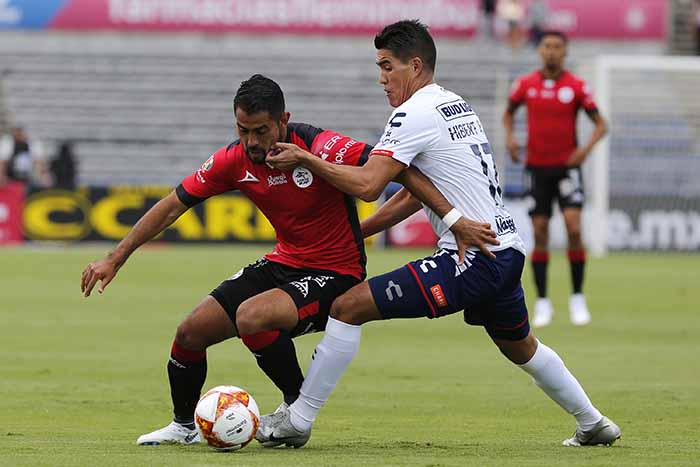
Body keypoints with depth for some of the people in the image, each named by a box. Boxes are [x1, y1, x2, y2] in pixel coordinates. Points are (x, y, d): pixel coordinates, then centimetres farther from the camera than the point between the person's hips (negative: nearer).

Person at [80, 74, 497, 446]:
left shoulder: (319, 148, -25)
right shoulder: (235, 160, -7)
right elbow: (173, 206, 3)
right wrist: (115, 260, 2)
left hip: (335, 274, -7)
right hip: (283, 263, 7)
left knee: (251, 317, -31)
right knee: (191, 331, -1)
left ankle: (299, 405, -5)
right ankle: (184, 425, 26)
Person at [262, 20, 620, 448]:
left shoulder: (415, 115, -10)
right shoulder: (456, 105, 19)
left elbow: (367, 183, -21)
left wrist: (305, 159, -12)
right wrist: (356, 232, 23)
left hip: (472, 259, -9)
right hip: (508, 250, 9)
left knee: (348, 307, -10)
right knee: (520, 348, 33)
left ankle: (298, 421, -7)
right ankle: (593, 424, 43)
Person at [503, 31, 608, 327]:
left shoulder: (577, 87, -4)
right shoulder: (525, 85, 2)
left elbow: (600, 124, 0)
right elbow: (508, 113, 19)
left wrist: (587, 148, -18)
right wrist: (509, 136, -1)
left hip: (567, 166, -2)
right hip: (536, 167, 2)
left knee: (574, 228, -15)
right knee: (540, 234, 0)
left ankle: (578, 298, -2)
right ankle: (542, 303, 8)